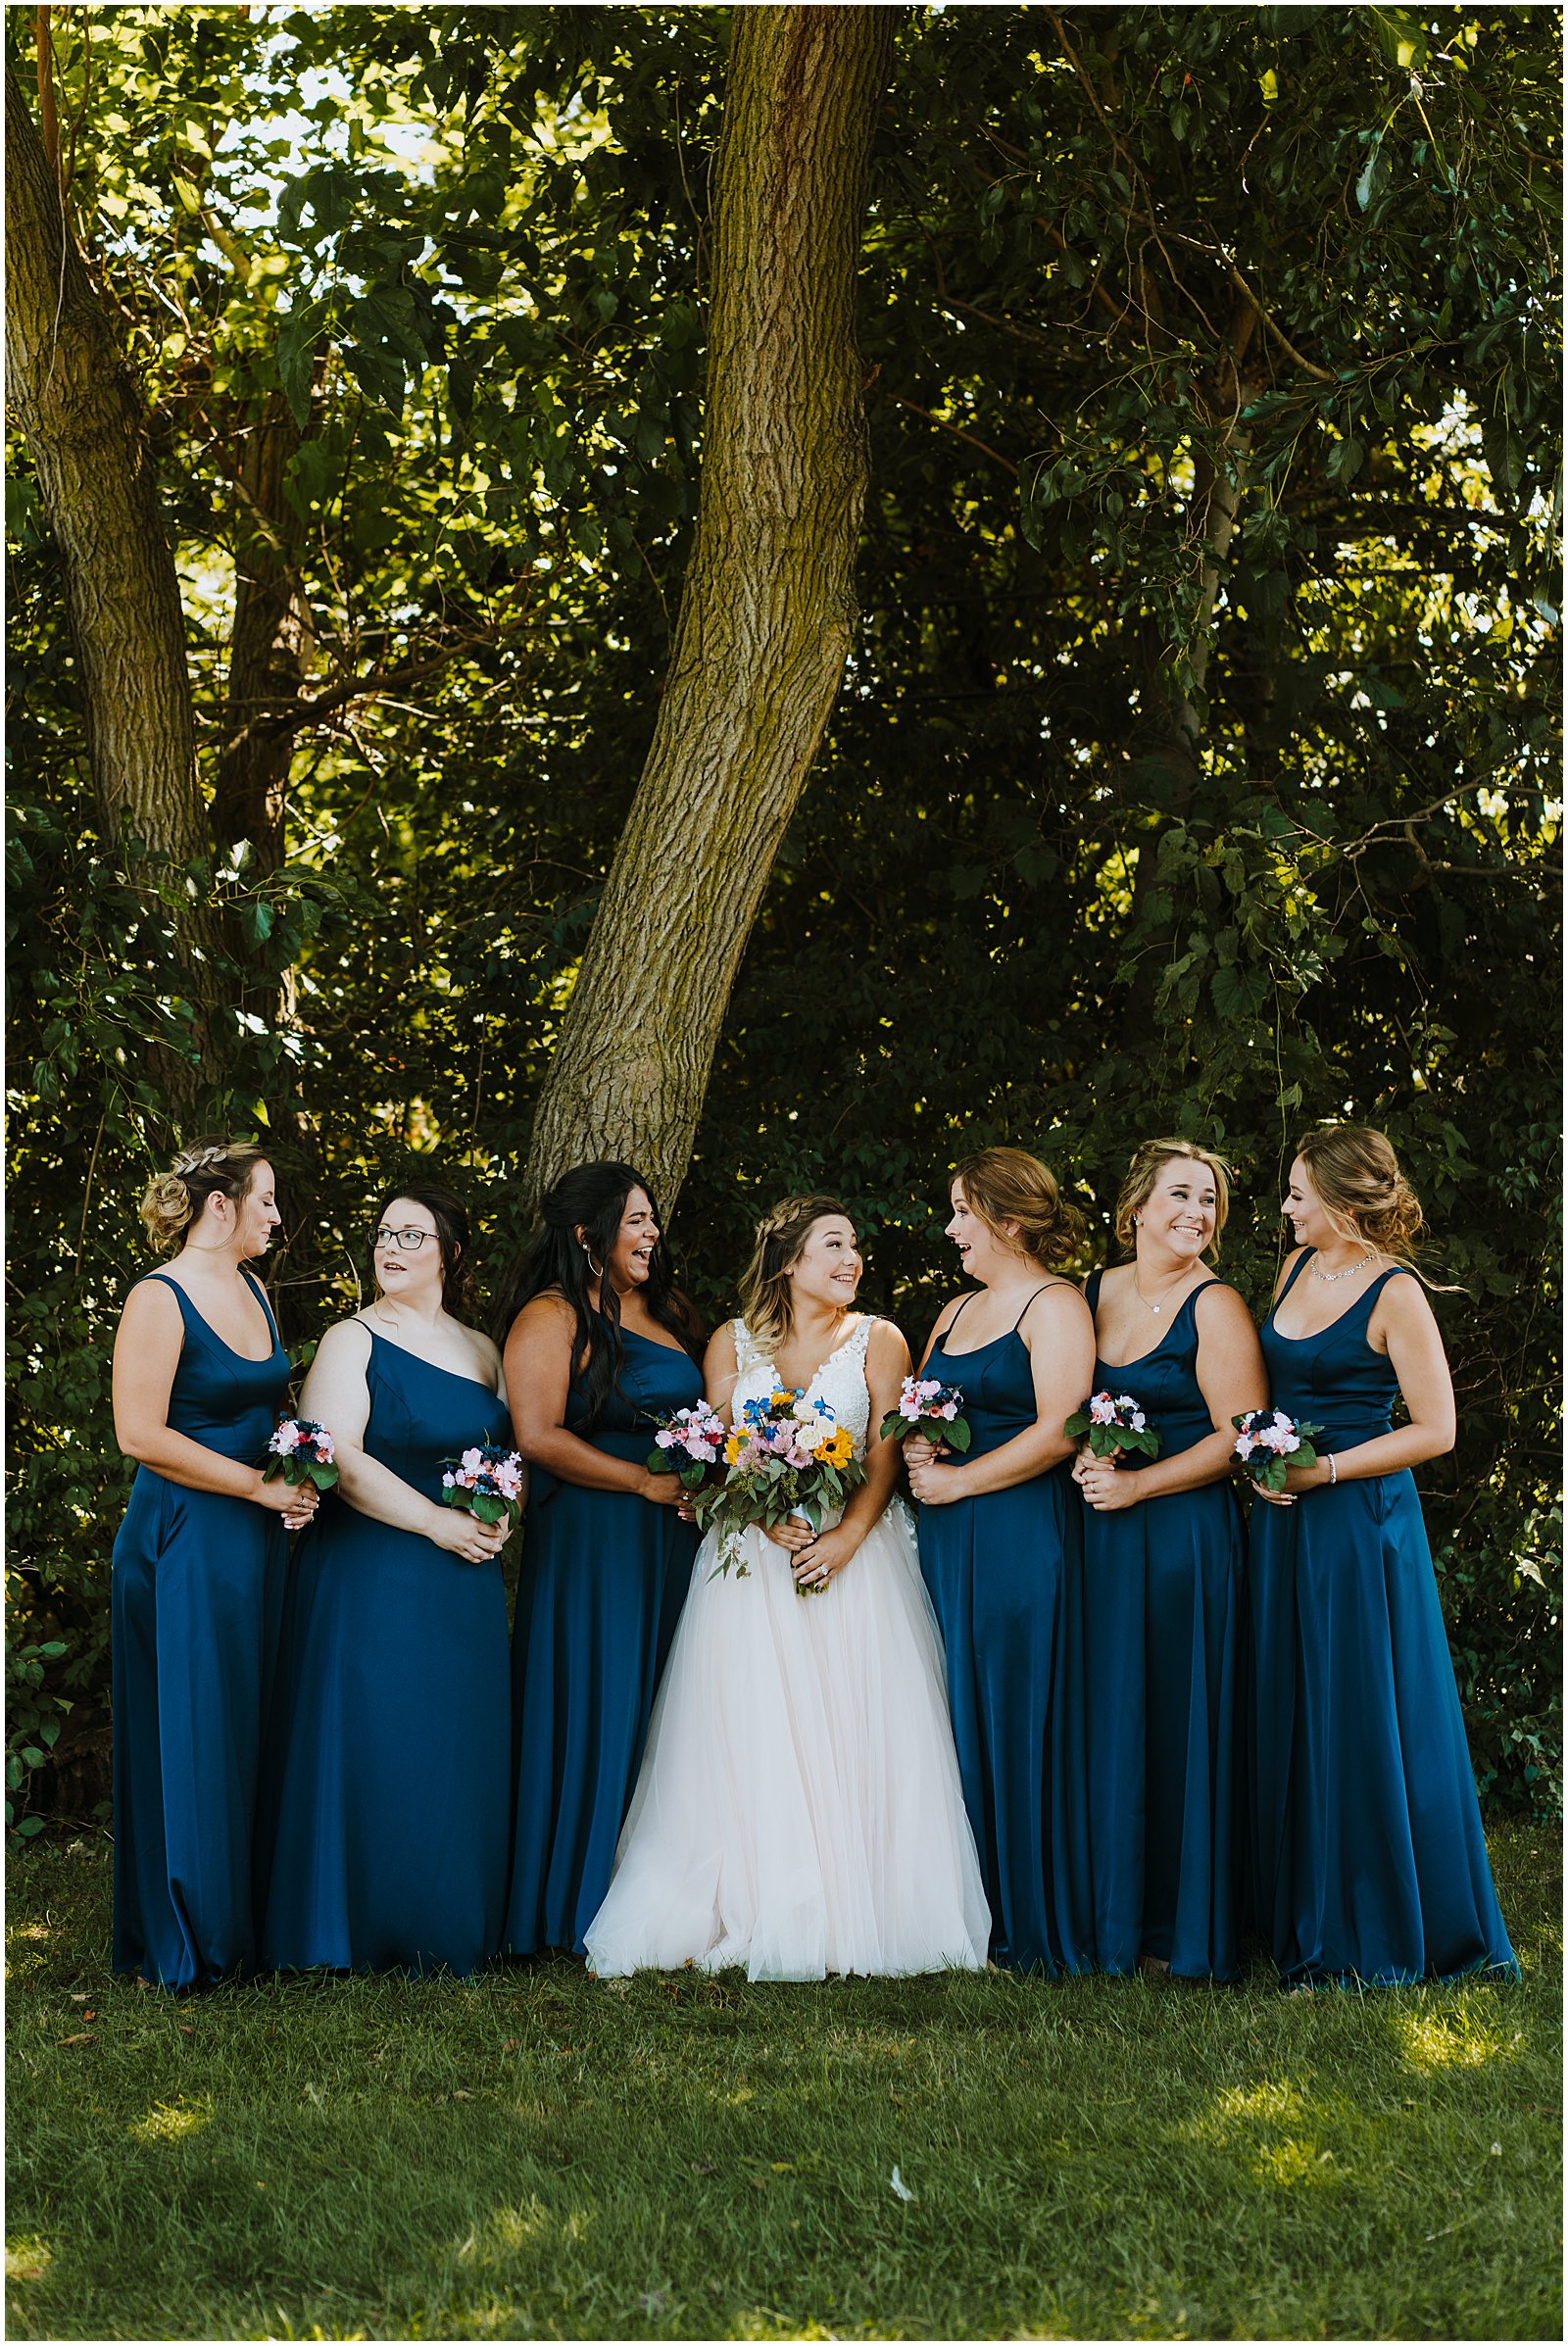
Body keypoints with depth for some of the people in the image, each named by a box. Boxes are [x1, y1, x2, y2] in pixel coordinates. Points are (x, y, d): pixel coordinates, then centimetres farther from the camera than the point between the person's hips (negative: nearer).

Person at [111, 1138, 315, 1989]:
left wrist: (297, 1479, 2)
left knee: (249, 1730, 11)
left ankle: (241, 1919, 20)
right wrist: (262, 1488, -16)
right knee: (187, 1736, 0)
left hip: (256, 1538, 8)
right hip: (184, 1543, -8)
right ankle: (178, 1941, 10)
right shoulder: (159, 1298, -13)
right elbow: (141, 1435, -19)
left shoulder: (253, 1291, 11)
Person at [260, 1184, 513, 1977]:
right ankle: (371, 1932, 5)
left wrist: (498, 1517, -3)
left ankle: (451, 1929, 16)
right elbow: (338, 1459, -15)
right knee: (377, 1746, -5)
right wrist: (436, 1522, -18)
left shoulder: (482, 1350, 14)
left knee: (460, 1750, 7)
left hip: (466, 1584, 6)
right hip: (374, 1577, -6)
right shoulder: (353, 1341, -4)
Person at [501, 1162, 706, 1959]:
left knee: (661, 1712, 7)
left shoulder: (667, 1311, 16)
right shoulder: (552, 1317, -7)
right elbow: (539, 1437, -16)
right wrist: (648, 1483, -15)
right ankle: (579, 1904, 5)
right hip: (590, 1542, -7)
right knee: (596, 1716, -4)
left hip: (673, 1541, 7)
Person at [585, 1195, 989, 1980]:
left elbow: (884, 1455, -1)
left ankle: (852, 1914, -5)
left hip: (855, 1553, 0)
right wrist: (768, 1522, -16)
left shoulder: (878, 1341, 8)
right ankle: (756, 1915, -6)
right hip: (752, 1556, 0)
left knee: (854, 1733, -8)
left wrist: (847, 1536, -17)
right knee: (751, 1733, -7)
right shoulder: (732, 1343, 10)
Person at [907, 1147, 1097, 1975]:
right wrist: (913, 1448, 2)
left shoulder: (1054, 1305, -5)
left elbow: (1059, 1432, -15)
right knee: (955, 1721, 5)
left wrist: (958, 1480, -12)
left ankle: (1033, 1926, 2)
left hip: (1022, 1534, -8)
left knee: (1017, 1725, -5)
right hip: (945, 1537, 8)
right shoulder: (955, 1312, 20)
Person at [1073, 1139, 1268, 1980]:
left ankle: (1180, 1928, 8)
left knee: (1174, 1726, -2)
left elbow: (1240, 1435, -11)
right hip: (1101, 1534, 5)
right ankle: (1108, 1918, 16)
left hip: (1184, 1534, -5)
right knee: (1104, 1721, 7)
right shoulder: (1094, 1292, 11)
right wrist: (1083, 1457, -1)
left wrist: (1137, 1485, -14)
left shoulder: (1214, 1306, -6)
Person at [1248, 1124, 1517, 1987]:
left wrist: (1323, 1469, -16)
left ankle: (1389, 1934, 10)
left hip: (1361, 1519, -8)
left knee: (1368, 1720, -1)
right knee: (1290, 1719, 11)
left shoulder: (1395, 1294, -13)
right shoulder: (1298, 1267, 9)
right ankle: (1315, 1926, 21)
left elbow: (1435, 1431, -14)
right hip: (1286, 1518, 8)